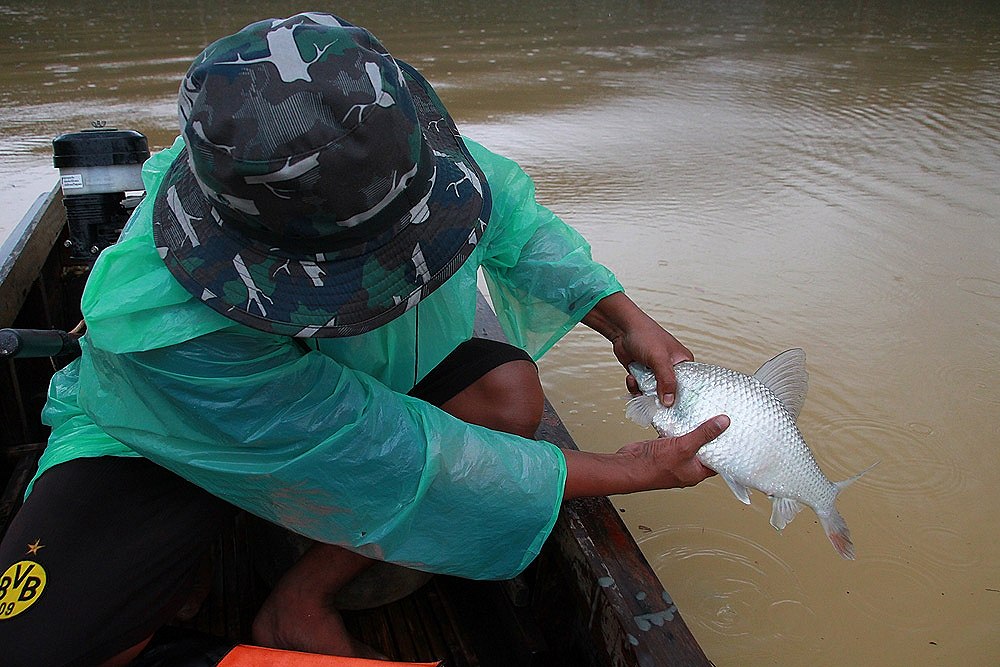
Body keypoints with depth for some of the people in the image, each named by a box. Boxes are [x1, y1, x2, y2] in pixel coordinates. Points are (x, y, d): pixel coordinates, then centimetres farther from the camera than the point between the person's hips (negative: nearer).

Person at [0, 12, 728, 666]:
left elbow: (510, 212, -5)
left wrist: (623, 319, -14)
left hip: (361, 381, 6)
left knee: (508, 393, -23)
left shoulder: (389, 150, -26)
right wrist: (627, 470, -28)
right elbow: (399, 464, -35)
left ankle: (300, 597, -8)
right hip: (170, 438, -5)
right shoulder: (164, 332, -40)